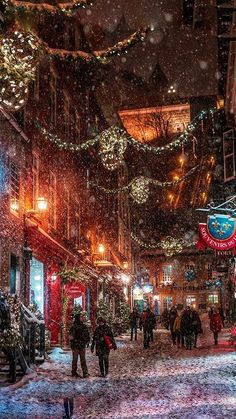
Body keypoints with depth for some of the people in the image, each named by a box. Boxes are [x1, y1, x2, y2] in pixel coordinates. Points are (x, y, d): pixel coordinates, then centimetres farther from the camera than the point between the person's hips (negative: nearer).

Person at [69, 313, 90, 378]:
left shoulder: (84, 326, 11)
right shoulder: (74, 326, -8)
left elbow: (87, 335, 20)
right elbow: (71, 336, -11)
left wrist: (87, 341, 11)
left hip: (82, 346, 5)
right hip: (75, 346, -5)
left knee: (83, 359, 2)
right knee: (75, 359, 3)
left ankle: (85, 373, -2)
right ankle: (74, 372, 13)